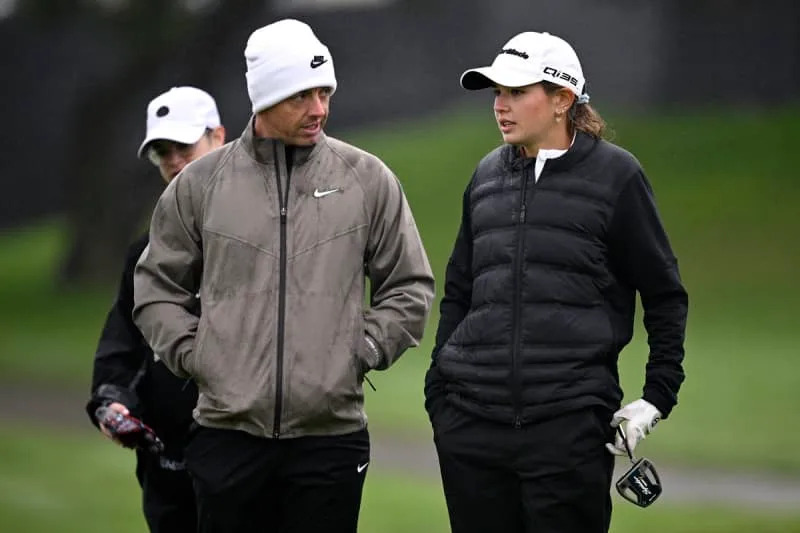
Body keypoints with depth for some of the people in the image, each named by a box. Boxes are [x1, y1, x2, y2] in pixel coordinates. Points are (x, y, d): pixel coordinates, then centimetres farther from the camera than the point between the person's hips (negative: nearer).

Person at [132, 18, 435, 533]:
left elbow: (410, 287, 10)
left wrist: (362, 350, -1)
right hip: (228, 429, 1)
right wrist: (193, 353, 2)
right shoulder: (203, 182, 5)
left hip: (332, 431, 0)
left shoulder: (368, 179, 3)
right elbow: (156, 286, 14)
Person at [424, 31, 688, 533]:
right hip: (472, 424, 4)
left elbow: (665, 296, 4)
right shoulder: (487, 175, 13)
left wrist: (658, 397, -3)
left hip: (571, 429, -4)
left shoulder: (615, 175, 0)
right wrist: (438, 392, 13)